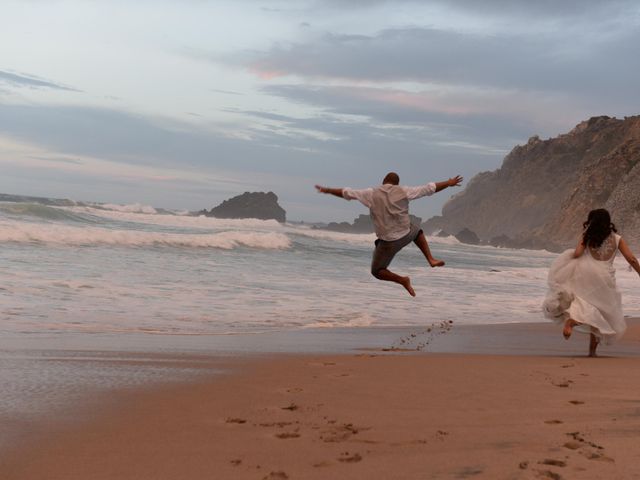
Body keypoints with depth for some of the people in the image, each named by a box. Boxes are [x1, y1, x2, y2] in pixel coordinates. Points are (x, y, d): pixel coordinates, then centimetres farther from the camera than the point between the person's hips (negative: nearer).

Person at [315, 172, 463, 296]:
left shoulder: (371, 194, -7)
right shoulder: (403, 191, -4)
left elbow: (347, 193, 0)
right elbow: (428, 188, 2)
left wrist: (327, 190, 13)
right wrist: (449, 183, 14)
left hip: (388, 242, -2)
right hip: (405, 235, 3)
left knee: (377, 272, 15)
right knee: (416, 230, 38)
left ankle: (402, 280, -7)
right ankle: (431, 259, 24)